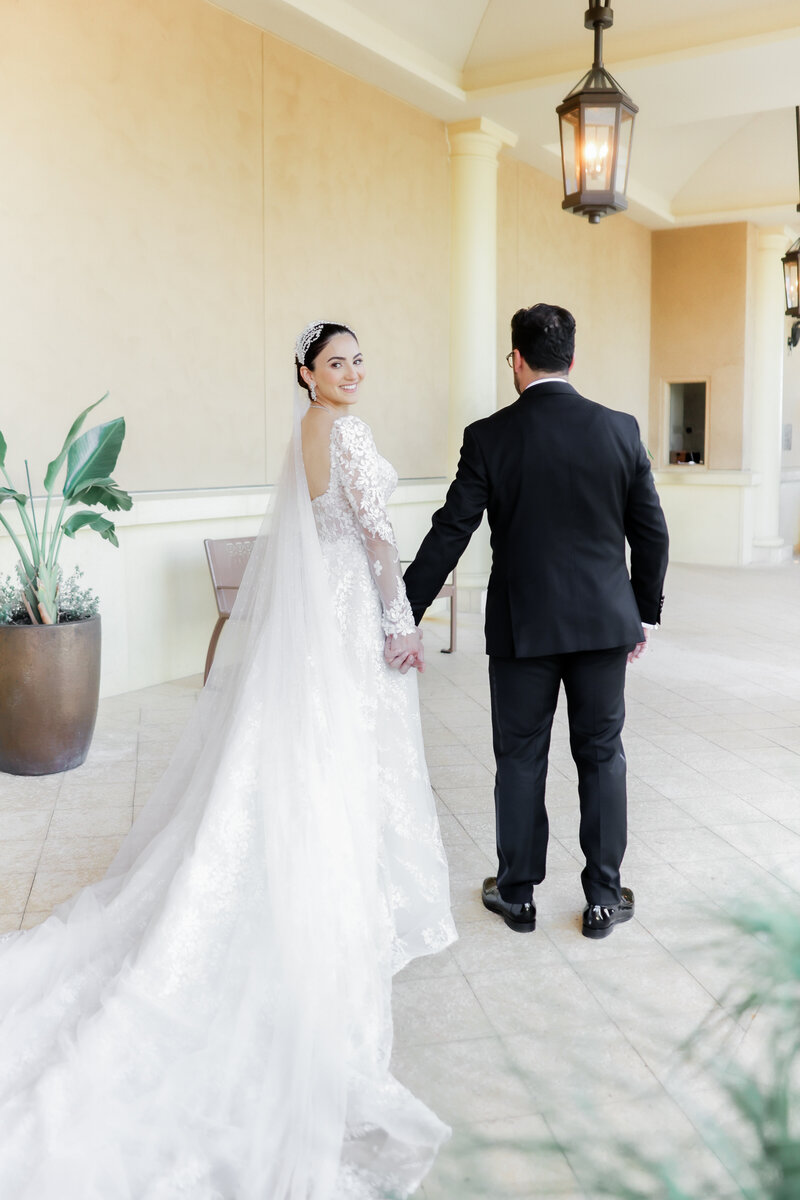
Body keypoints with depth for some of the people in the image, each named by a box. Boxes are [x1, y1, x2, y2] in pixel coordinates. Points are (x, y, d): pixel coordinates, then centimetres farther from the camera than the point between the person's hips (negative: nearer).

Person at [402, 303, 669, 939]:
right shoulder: (621, 429, -2)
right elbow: (651, 533, 2)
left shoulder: (489, 437, -8)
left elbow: (449, 535, -10)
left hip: (522, 624, -2)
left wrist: (403, 617, -4)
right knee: (602, 755, 12)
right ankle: (604, 897, 22)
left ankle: (518, 893, 24)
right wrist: (646, 613, 14)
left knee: (521, 759, 11)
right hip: (605, 621, 2)